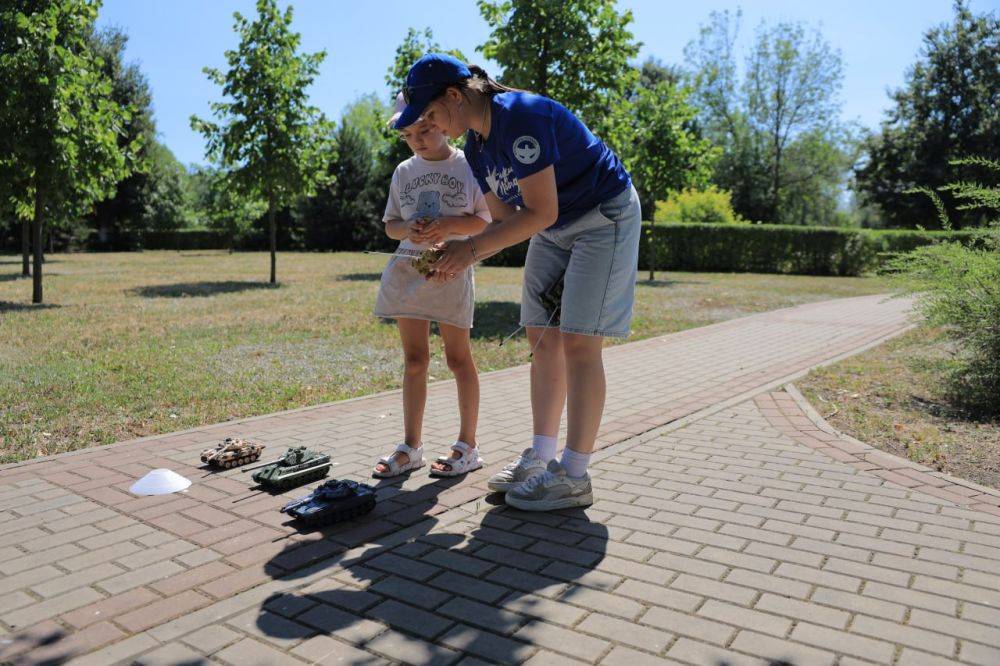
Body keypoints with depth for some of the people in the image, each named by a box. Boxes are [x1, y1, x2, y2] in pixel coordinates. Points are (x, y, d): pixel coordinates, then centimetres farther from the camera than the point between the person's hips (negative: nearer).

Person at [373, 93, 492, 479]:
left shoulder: (469, 166, 1)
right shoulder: (404, 171, 12)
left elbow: (487, 221, -1)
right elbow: (390, 225, 15)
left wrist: (450, 224, -18)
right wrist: (408, 229, -9)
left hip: (451, 268, -4)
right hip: (407, 267, 4)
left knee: (457, 356, 0)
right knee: (414, 358, 7)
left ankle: (467, 446, 12)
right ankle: (411, 446, 15)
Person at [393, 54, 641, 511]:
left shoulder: (520, 117, -25)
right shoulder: (476, 145, 4)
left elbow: (541, 212, -27)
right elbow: (506, 220, 7)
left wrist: (471, 246, -24)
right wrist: (461, 257, -9)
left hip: (605, 216, -9)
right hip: (555, 229, 9)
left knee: (578, 342, -13)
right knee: (542, 338, 4)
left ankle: (573, 477, -6)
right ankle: (541, 459, 12)